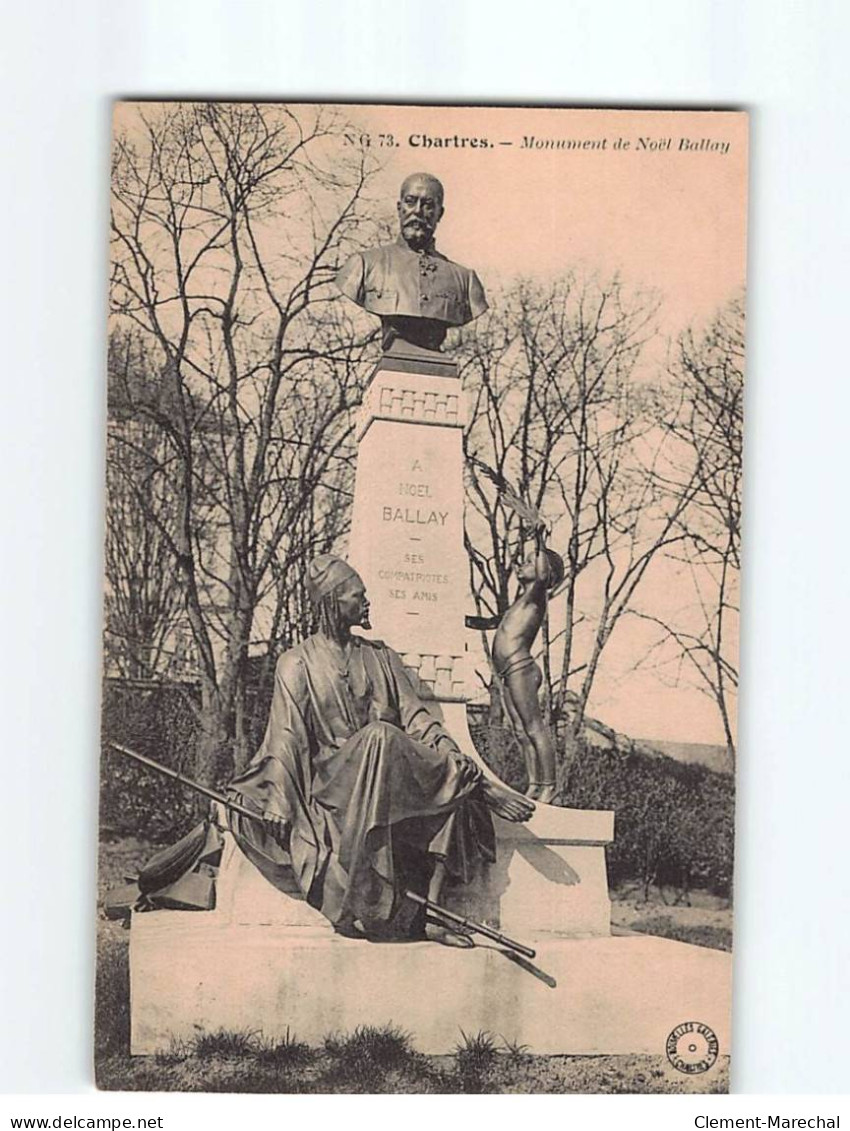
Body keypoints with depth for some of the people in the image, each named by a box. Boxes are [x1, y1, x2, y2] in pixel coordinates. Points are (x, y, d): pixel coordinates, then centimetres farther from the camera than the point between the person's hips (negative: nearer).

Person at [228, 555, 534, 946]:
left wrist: (457, 761, -9)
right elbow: (287, 739, -3)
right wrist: (279, 804, -15)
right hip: (332, 780, -5)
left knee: (455, 786, -22)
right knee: (379, 737, -34)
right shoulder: (297, 664, 5)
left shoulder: (381, 657, 16)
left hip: (396, 776, 5)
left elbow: (415, 717, 8)